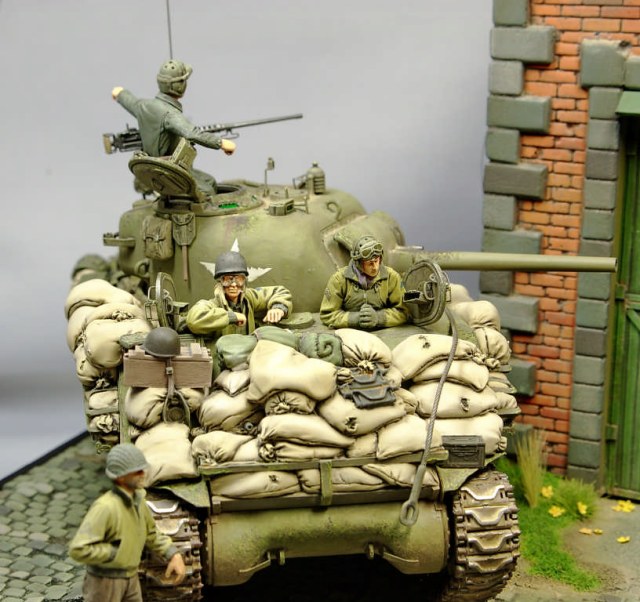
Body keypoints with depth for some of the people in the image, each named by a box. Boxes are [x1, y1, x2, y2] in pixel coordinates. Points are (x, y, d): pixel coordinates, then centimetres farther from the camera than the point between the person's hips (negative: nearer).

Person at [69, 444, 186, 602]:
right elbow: (78, 550, -32)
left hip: (131, 578, 8)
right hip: (105, 581, -8)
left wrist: (174, 554, 2)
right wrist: (115, 552, -21)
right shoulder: (105, 507, -26)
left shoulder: (137, 499, -1)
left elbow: (151, 533, 15)